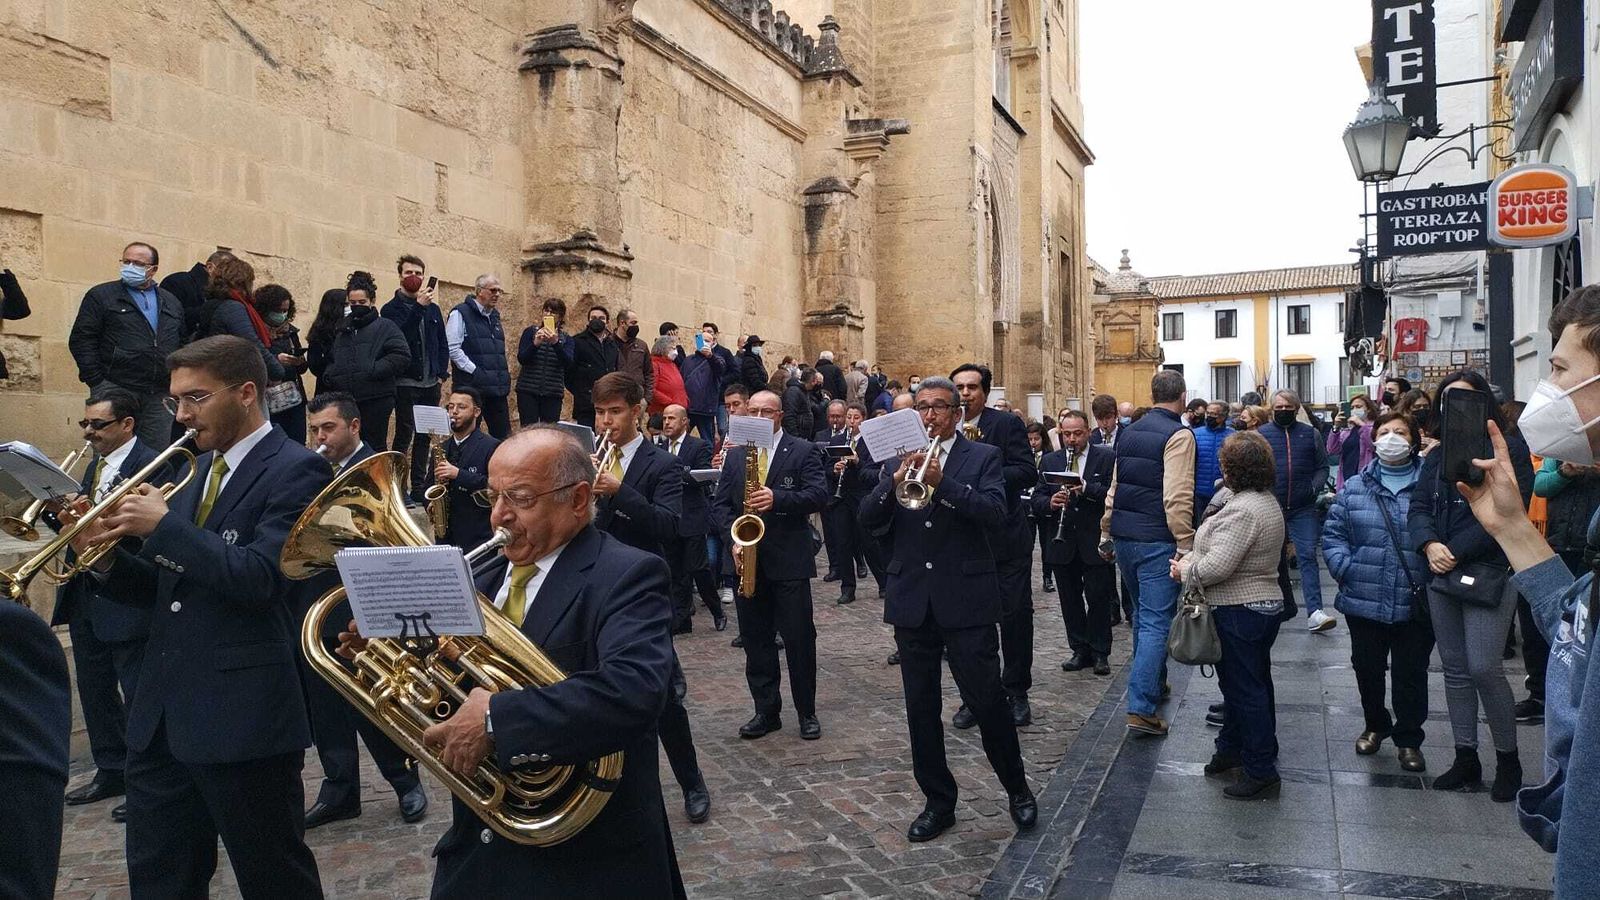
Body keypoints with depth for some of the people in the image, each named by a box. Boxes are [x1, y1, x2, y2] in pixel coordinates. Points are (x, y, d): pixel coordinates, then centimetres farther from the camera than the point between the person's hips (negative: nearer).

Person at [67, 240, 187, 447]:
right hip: (116, 390, -3)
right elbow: (80, 340, -1)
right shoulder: (101, 296, 4)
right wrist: (98, 382, -8)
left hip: (161, 396, 4)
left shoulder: (172, 303, 17)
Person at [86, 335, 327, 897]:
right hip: (163, 711, 8)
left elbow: (259, 577, -22)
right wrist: (108, 556, -1)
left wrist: (162, 524, -17)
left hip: (241, 714, -8)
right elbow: (170, 587, 16)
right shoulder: (199, 469, 15)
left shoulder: (294, 470, -10)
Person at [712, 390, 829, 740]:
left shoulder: (804, 451, 0)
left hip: (789, 560, -4)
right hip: (747, 558, 4)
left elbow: (819, 495, -11)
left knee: (799, 639, 1)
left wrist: (777, 498, -26)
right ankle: (766, 711, 19)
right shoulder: (735, 455, 12)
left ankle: (807, 713, 13)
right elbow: (720, 504, 9)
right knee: (755, 640, 9)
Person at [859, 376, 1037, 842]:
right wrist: (896, 480, -17)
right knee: (921, 708, 9)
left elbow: (997, 514, -14)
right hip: (911, 602, 4)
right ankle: (938, 801, 23)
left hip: (965, 599, -3)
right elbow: (868, 519, 0)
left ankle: (1017, 789, 22)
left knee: (988, 700, 0)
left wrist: (941, 481, -25)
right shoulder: (897, 458, 11)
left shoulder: (983, 457, 2)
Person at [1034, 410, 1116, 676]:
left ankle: (1100, 652, 16)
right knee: (1070, 601, 10)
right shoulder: (1050, 460, 8)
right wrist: (1050, 503, -18)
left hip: (1095, 542, -3)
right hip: (1061, 544, 3)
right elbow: (1037, 498, 4)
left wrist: (1086, 488, -25)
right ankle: (1080, 650, 22)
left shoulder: (1107, 457, -2)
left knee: (1099, 599, 3)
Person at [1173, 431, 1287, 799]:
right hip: (1265, 603, 11)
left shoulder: (1241, 510, -24)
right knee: (1253, 684, 19)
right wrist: (1191, 558, 1)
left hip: (1239, 611, -11)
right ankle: (1232, 749, 34)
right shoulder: (1266, 501, 10)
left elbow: (1217, 567, -29)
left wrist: (1185, 570, -10)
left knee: (1245, 689, -1)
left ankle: (1261, 773, 8)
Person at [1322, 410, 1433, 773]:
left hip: (1415, 604, -2)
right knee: (1367, 668, 17)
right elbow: (1333, 533, 4)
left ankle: (1408, 739, 28)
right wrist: (1344, 569, -8)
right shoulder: (1355, 488, 3)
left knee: (1411, 673, 9)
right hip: (1364, 602, 2)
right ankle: (1375, 725, 39)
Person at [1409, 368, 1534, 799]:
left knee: (1483, 667, -11)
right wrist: (1430, 545, -13)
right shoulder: (1437, 456, 15)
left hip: (1488, 572, -6)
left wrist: (1456, 552, -16)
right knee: (1455, 669, 9)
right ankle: (1466, 760, 18)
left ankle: (1508, 759, 8)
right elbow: (1418, 508, 7)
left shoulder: (1508, 448, -3)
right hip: (1442, 573, 6)